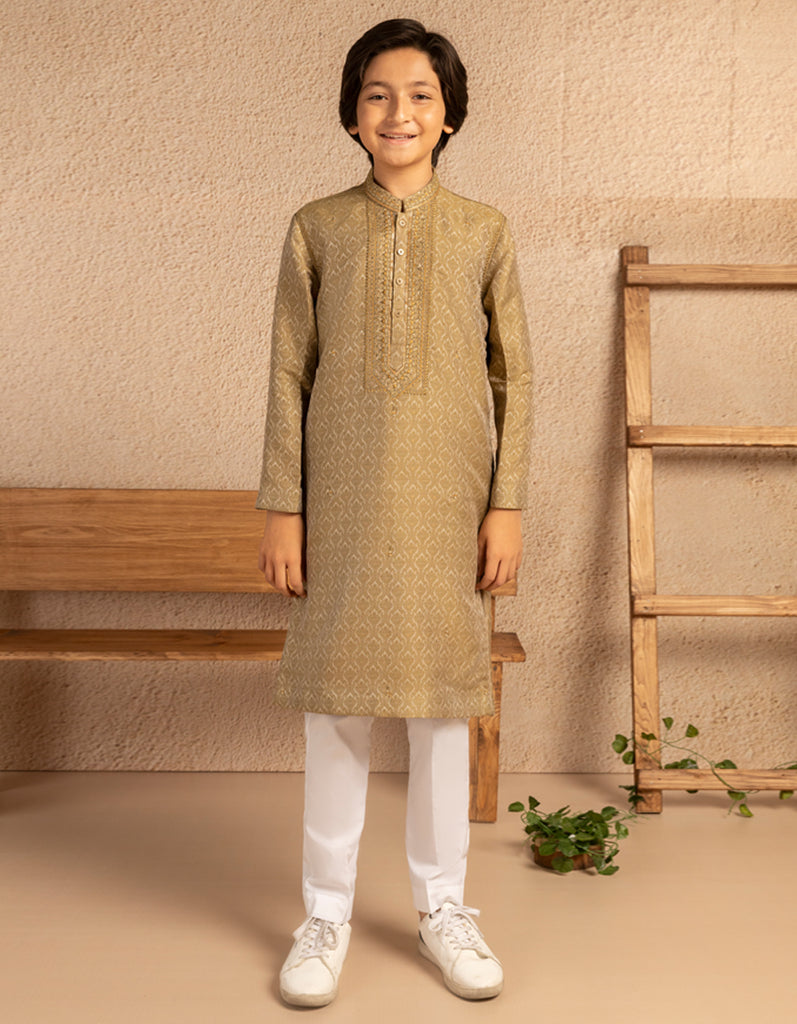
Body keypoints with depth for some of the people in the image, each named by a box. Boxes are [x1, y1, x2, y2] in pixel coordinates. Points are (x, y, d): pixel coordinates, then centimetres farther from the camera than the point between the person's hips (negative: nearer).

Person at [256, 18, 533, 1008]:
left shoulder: (482, 231, 6)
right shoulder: (317, 228, 5)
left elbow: (513, 377, 5)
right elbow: (289, 375, 3)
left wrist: (507, 504, -1)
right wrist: (281, 507, -2)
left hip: (446, 497, 1)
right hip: (342, 495, 0)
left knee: (442, 695, 8)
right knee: (335, 698, 5)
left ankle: (442, 907, 25)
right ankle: (326, 912, 21)